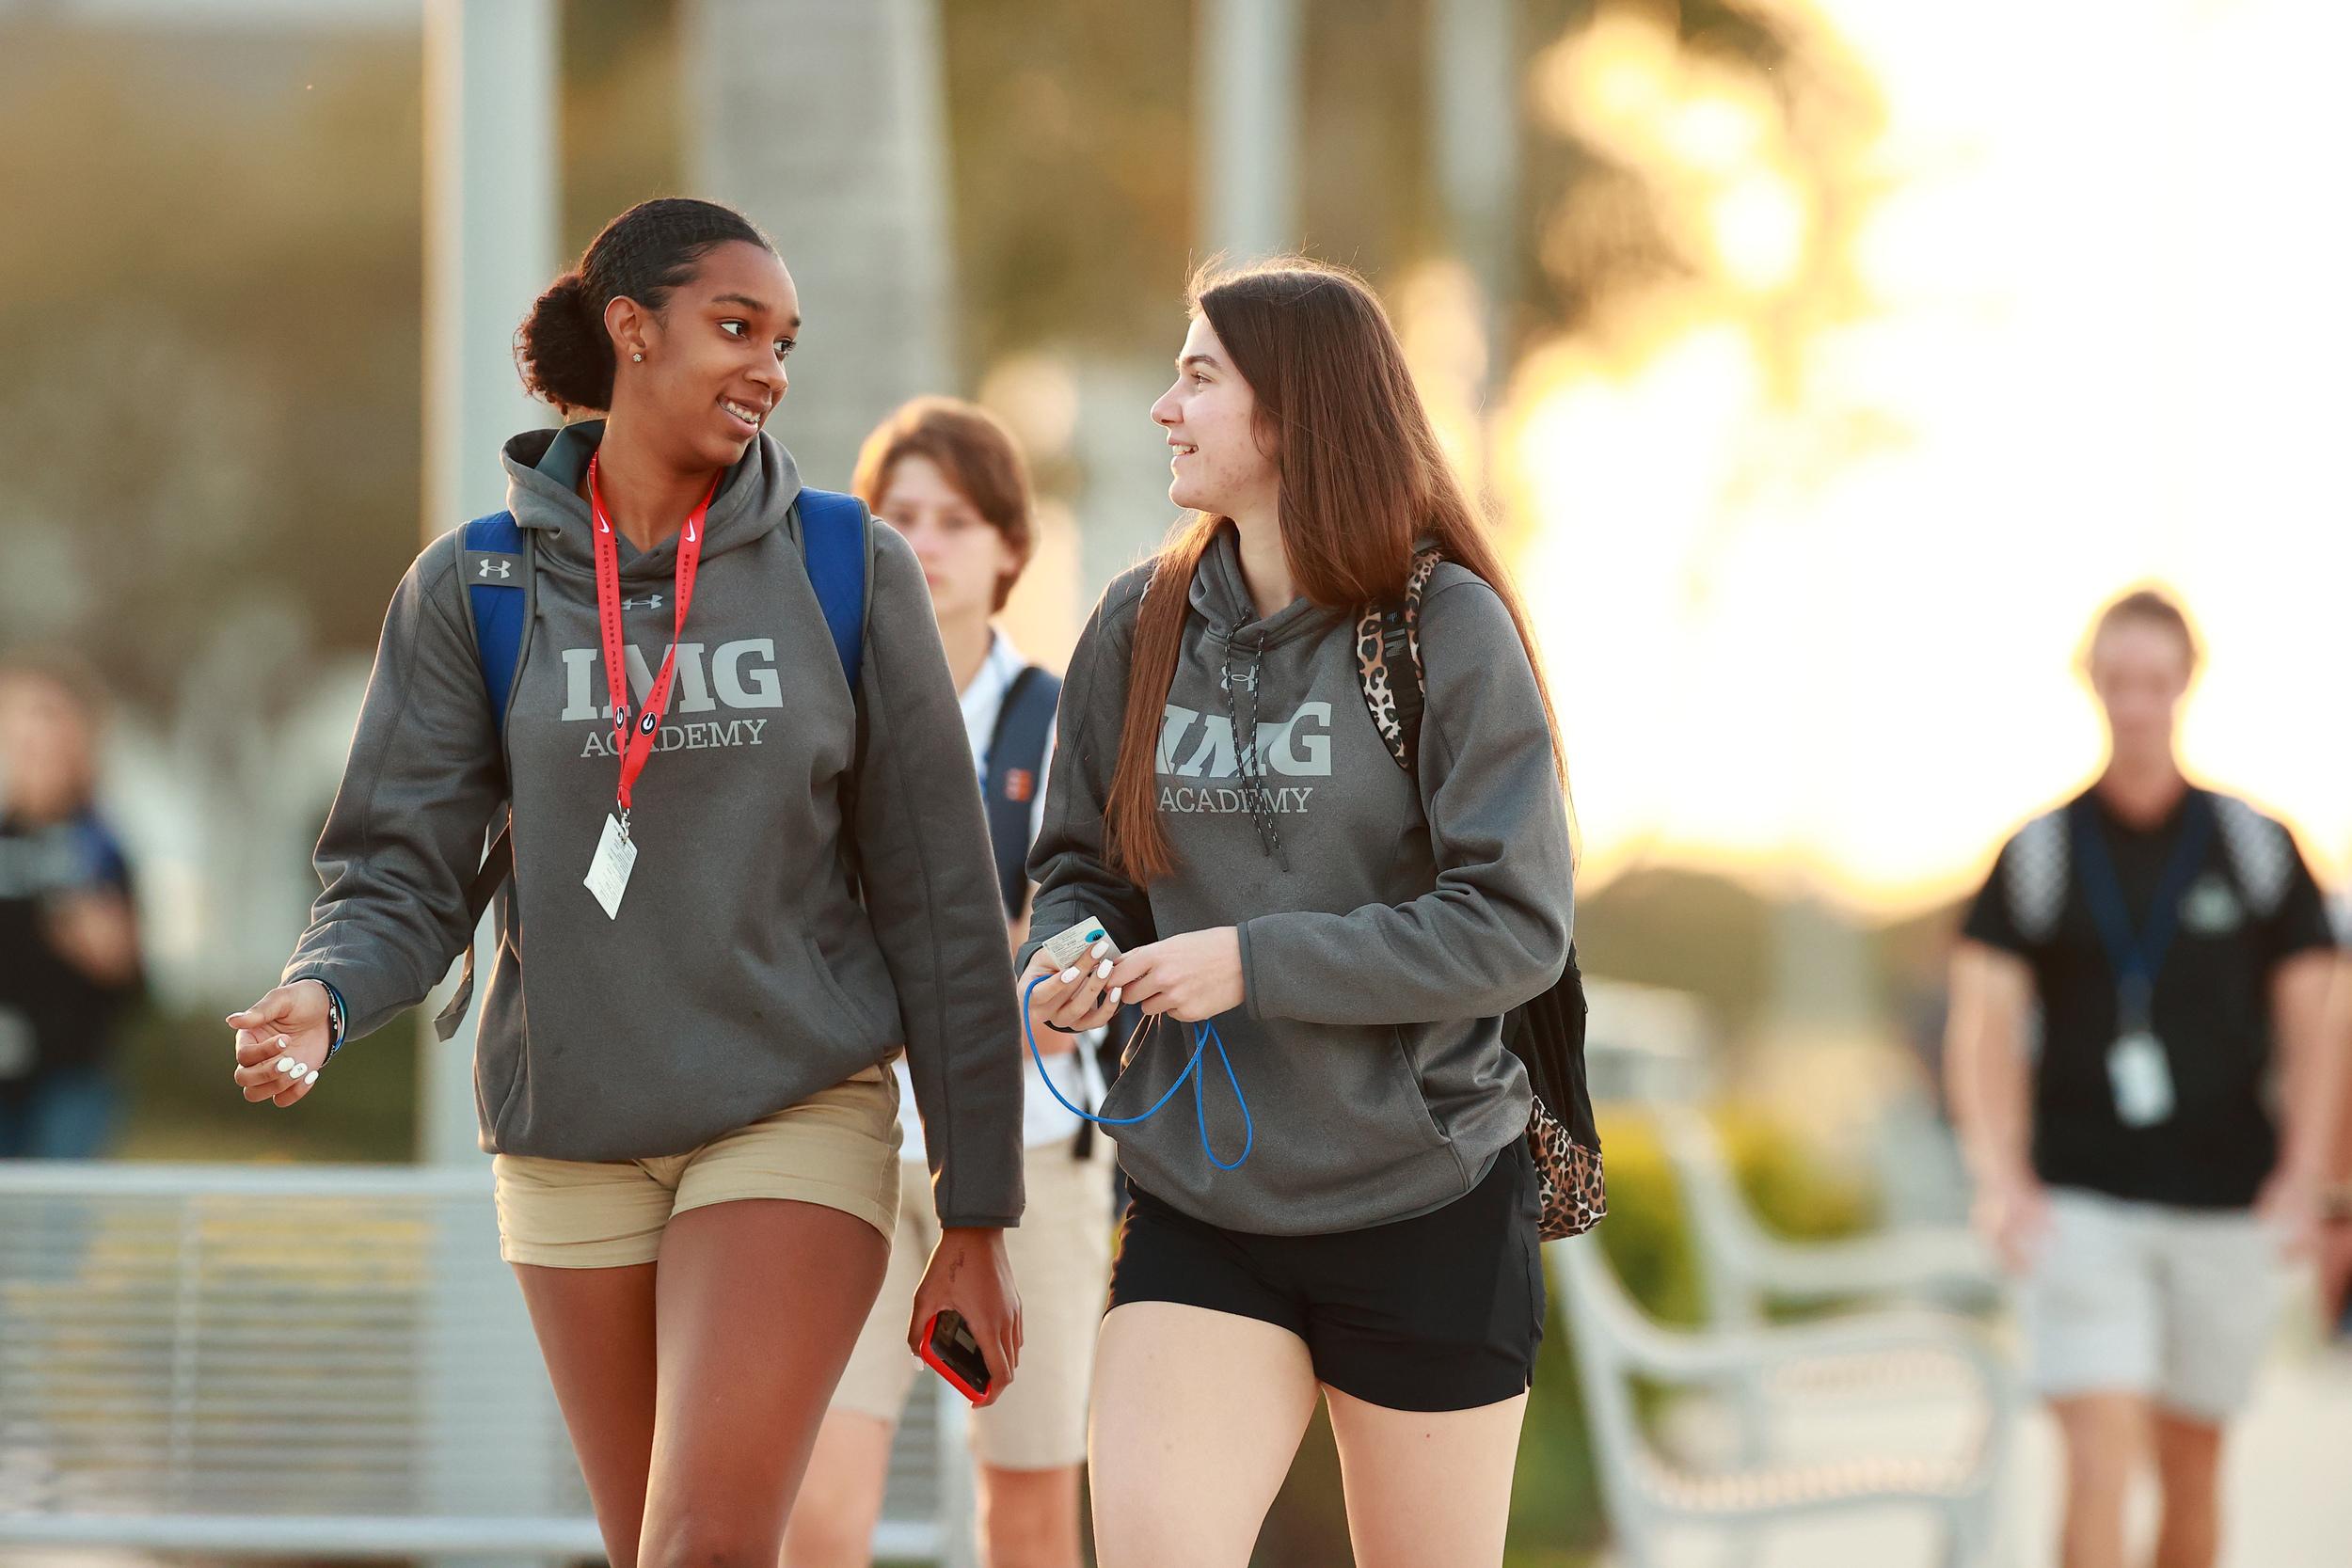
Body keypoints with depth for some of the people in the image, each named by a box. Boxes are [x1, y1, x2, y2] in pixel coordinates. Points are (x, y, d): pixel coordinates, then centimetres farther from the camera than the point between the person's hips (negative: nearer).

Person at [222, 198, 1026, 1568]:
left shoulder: (850, 573, -1)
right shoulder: (476, 587, 1)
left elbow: (941, 902, 1)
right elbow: (402, 876, -1)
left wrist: (979, 1213, 0)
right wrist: (321, 1002, -25)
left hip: (798, 1112, -2)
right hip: (575, 1139, 2)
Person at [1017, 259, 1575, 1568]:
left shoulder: (1446, 627, -8)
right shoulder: (1143, 626, 5)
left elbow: (1516, 926, -13)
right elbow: (1083, 863, 16)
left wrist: (1256, 964, -19)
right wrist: (1067, 951, -7)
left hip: (1428, 1205, -3)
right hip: (1200, 1204, 3)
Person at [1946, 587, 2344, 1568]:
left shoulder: (2257, 848, 5)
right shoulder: (2039, 852, 2)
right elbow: (1985, 1019, -4)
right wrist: (1999, 1174, -18)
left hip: (2223, 1207, 2)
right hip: (2080, 1204, -2)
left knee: (2190, 1468, 10)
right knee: (2099, 1464, -13)